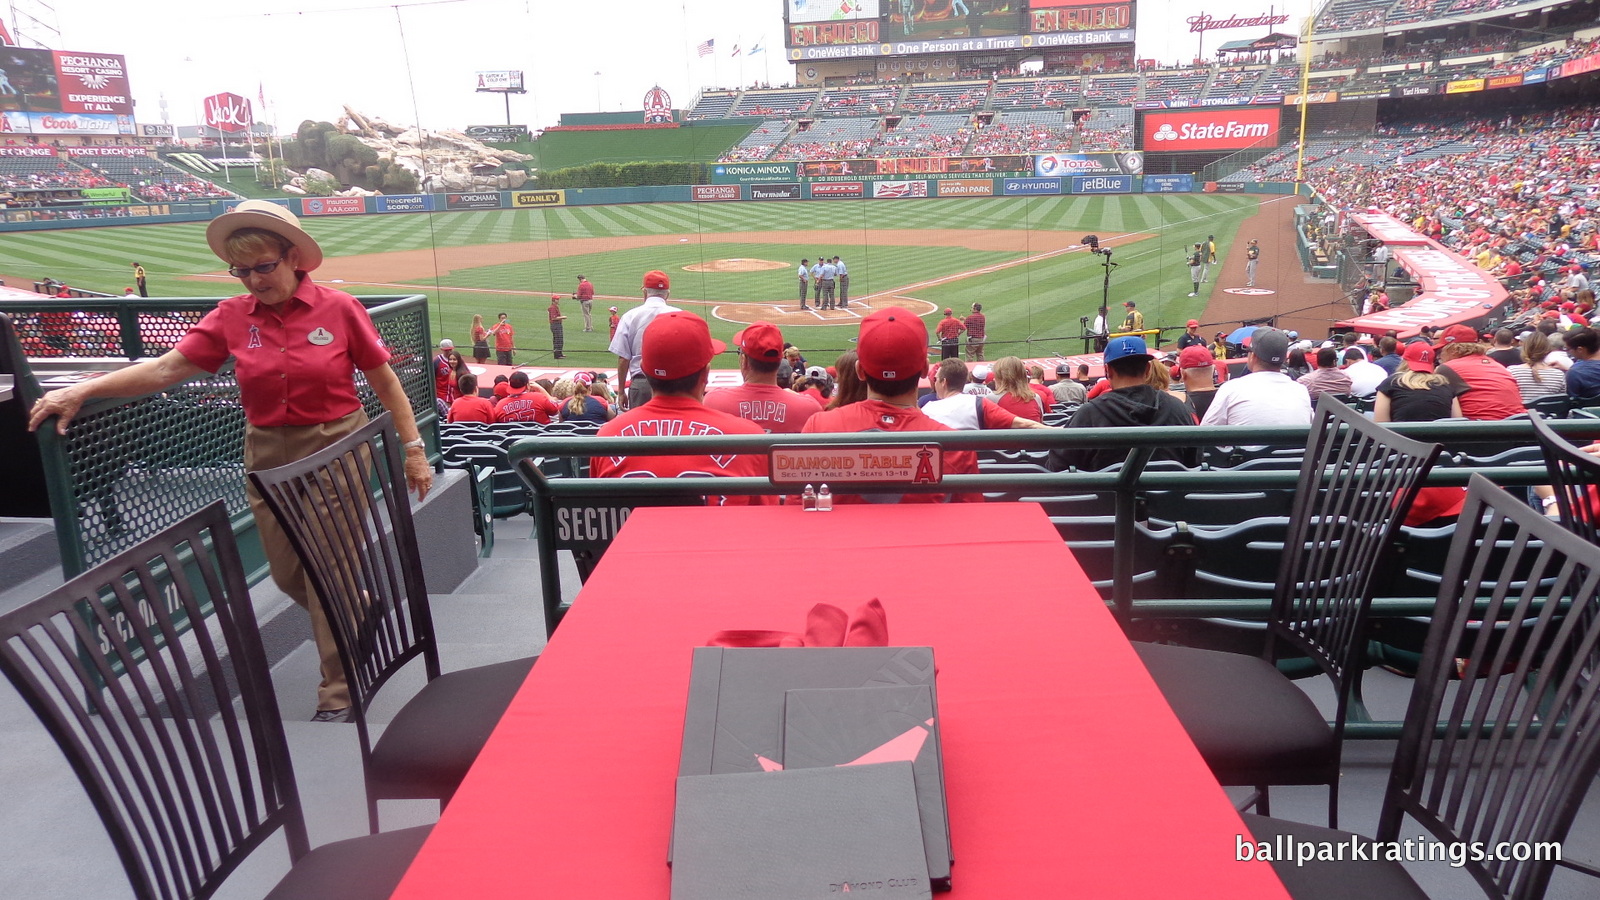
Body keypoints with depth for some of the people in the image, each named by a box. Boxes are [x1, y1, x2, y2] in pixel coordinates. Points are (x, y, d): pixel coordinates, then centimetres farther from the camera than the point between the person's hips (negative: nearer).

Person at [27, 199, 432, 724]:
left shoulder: (338, 308, -8)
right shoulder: (232, 317, 0)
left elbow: (385, 383, -4)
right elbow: (165, 368, -5)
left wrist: (413, 449, -4)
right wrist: (81, 390, -15)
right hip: (269, 456, 4)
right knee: (288, 575, 12)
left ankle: (337, 695, 14)